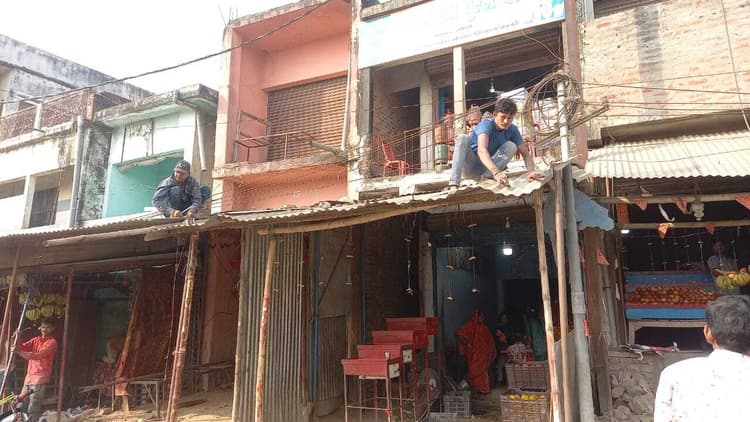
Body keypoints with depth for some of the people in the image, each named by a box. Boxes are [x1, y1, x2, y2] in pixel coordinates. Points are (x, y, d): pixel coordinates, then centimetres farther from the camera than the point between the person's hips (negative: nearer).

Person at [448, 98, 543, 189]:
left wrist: (531, 171, -34)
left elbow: (525, 153, -11)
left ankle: (486, 177, -27)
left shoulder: (512, 130, -6)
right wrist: (496, 172, -58)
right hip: (472, 166, -4)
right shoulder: (486, 125, -22)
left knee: (511, 146, -17)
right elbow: (481, 149, -42)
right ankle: (454, 184, -42)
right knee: (462, 139, -31)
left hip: (489, 168, 4)